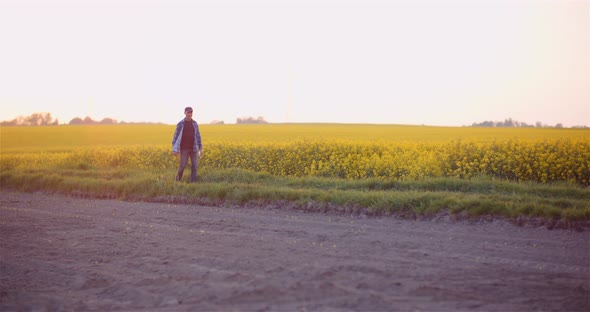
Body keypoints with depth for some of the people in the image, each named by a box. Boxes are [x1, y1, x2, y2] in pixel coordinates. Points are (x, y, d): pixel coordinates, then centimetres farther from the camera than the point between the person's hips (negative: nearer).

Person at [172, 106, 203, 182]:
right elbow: (176, 136, -2)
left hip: (193, 148, 3)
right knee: (183, 165, -5)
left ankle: (193, 181, 5)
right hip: (184, 148, -3)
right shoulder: (180, 124, -3)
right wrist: (174, 149, -7)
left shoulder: (195, 123, 7)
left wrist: (200, 148, 8)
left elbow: (198, 136, 12)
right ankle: (178, 179, 19)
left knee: (194, 165, -2)